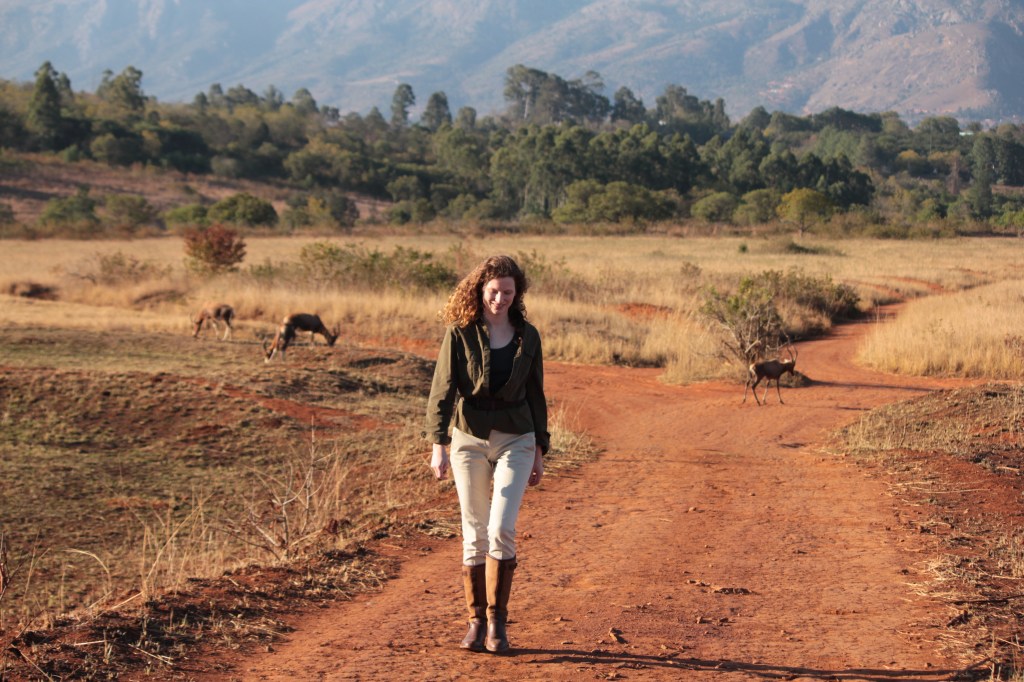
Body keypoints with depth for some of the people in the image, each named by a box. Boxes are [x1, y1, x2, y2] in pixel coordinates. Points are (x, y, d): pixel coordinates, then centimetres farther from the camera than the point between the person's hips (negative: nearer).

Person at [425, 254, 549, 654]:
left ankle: (498, 621, -2)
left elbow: (535, 395, 11)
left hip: (515, 441, 1)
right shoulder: (460, 333, -4)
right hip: (470, 439, 0)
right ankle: (476, 621, 14)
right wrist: (438, 444, -15)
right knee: (474, 534, 4)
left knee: (501, 529, -12)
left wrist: (540, 451, 11)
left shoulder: (527, 337, 4)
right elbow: (442, 389, -7)